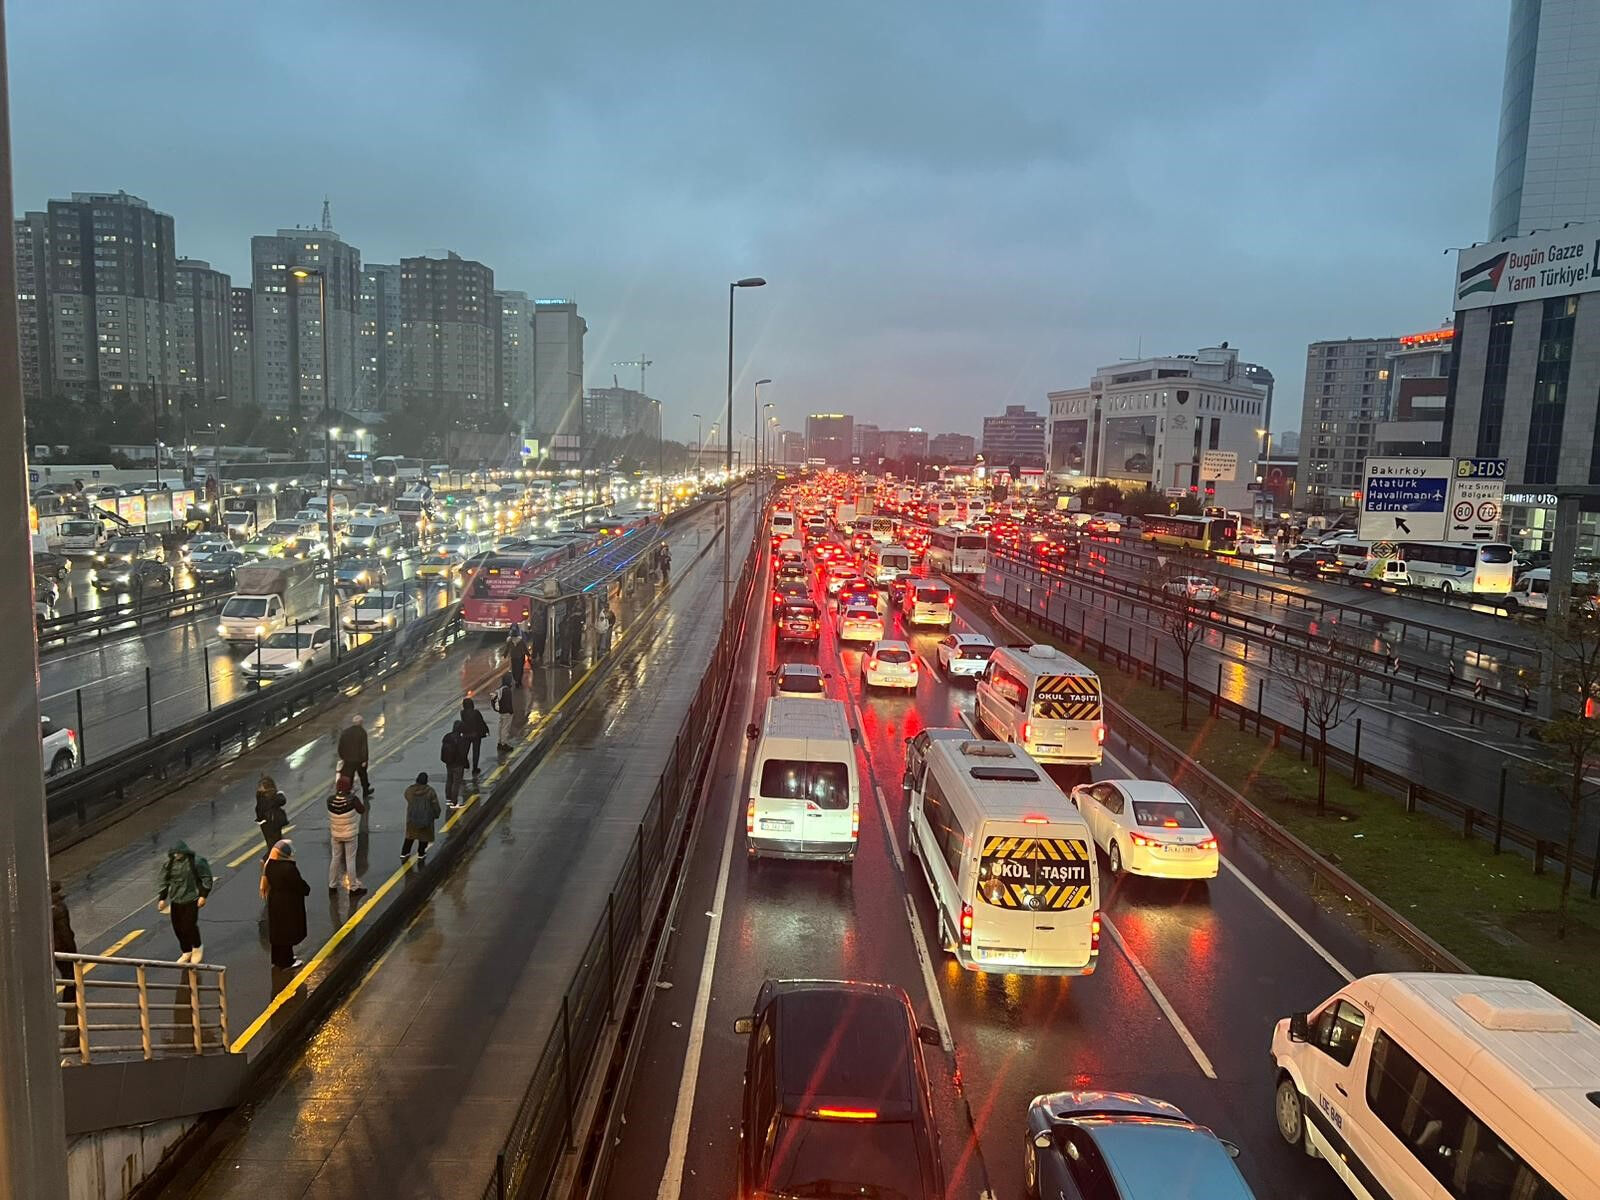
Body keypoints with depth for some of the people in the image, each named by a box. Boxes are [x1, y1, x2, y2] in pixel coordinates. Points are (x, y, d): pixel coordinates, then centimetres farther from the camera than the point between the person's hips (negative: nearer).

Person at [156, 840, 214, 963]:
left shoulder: (196, 862, -13)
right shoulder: (169, 864, 1)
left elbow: (206, 878, -7)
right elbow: (163, 881, 9)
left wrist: (203, 895, -9)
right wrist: (162, 898, 3)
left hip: (191, 900, -5)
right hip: (175, 901, 5)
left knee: (189, 926, -7)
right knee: (178, 928, 7)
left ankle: (197, 948, 21)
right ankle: (186, 952, 26)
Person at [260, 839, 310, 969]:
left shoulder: (269, 864, -5)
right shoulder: (288, 867, -30)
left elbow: (268, 880, 8)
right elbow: (299, 884, -20)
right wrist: (307, 889, 0)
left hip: (274, 901, 8)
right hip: (288, 904, -8)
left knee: (277, 929, 21)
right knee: (287, 931, 7)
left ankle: (276, 958, 36)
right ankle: (287, 962, 19)